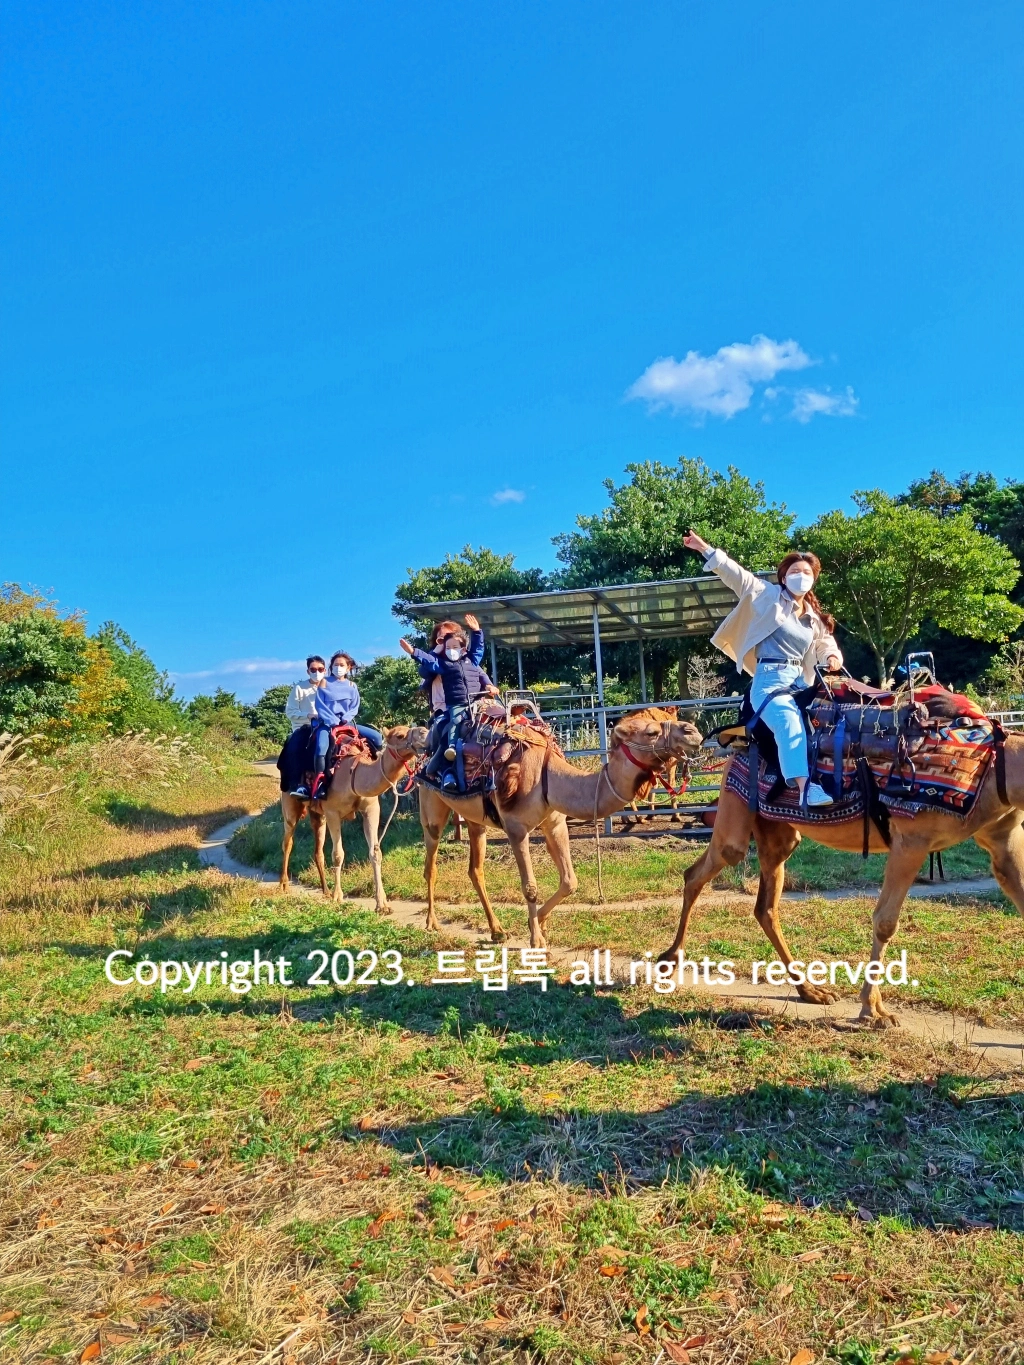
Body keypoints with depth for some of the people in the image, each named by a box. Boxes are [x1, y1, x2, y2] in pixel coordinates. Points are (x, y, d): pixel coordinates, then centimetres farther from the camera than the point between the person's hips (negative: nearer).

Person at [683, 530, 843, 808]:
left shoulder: (815, 618, 21)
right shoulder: (768, 595, 7)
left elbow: (827, 645, 32)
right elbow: (735, 574, 2)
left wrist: (833, 657, 7)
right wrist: (706, 550, -5)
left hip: (799, 682, 8)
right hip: (770, 680, -8)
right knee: (790, 724, -29)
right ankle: (806, 787, -43)